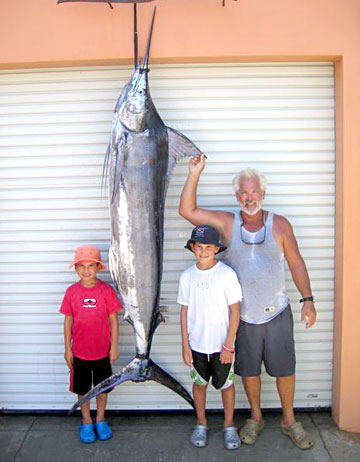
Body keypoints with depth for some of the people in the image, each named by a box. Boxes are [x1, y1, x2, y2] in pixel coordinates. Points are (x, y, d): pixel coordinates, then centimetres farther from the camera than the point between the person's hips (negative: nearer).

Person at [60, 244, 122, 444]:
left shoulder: (106, 290, -11)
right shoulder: (72, 291, -6)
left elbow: (113, 320, -6)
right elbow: (68, 321, 0)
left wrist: (114, 347, -5)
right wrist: (67, 349, 1)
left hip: (102, 351, -1)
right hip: (79, 352, 1)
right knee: (82, 389, 15)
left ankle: (100, 420, 37)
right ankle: (86, 422, 36)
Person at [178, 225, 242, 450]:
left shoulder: (227, 274, -13)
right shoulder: (187, 276, -3)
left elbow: (235, 311, -10)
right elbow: (185, 311, 2)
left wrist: (228, 345, -11)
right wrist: (185, 344, 1)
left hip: (222, 343, -2)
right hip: (196, 343, 3)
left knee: (226, 383, 12)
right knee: (199, 382, 17)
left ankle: (229, 425, 33)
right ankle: (201, 424, 37)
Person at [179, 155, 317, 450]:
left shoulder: (279, 224, -4)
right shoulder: (227, 222, -4)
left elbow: (296, 262, 1)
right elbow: (187, 210, -9)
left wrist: (307, 299, -5)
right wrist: (195, 174, -16)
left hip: (277, 312, 0)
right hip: (243, 315, 0)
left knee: (285, 369, 10)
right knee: (249, 370, 15)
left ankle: (289, 421, 33)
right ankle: (256, 418, 37)